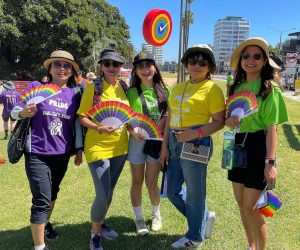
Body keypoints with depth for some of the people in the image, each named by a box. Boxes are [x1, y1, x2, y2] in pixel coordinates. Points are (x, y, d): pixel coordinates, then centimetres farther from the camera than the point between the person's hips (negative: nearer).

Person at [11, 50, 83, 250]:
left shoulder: (75, 94, 2)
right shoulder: (36, 87, -7)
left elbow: (77, 122, 9)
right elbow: (14, 111, -5)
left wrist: (79, 148, 5)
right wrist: (24, 113, -27)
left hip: (62, 154, 4)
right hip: (37, 153, -4)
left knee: (52, 194, 22)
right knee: (42, 200, -5)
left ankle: (45, 224, 48)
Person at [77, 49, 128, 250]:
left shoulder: (124, 87, 5)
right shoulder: (93, 87, -9)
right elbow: (82, 117, -10)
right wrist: (99, 128, -25)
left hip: (120, 147, 6)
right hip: (98, 148, -5)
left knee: (109, 191, 19)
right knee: (103, 195, -6)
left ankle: (101, 223, 42)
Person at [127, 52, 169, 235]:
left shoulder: (163, 90, 3)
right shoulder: (131, 92, -2)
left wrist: (164, 121, -11)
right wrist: (132, 131, -17)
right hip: (137, 140, 0)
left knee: (151, 182, 5)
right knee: (137, 181, 9)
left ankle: (156, 214, 31)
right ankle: (139, 218, 29)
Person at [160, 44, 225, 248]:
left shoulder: (212, 89, -6)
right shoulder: (178, 88, 13)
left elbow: (219, 122, -8)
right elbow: (170, 118, 13)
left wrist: (195, 133, -22)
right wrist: (165, 146, 10)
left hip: (196, 144, -7)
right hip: (175, 143, 7)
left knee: (194, 192, 6)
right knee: (173, 192, 15)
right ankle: (204, 218, 37)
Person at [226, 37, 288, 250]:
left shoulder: (270, 89, -8)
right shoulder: (236, 88, 9)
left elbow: (272, 128, -13)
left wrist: (270, 162, -19)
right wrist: (229, 121, -10)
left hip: (258, 148, -6)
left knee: (252, 208, -1)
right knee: (242, 205, 15)